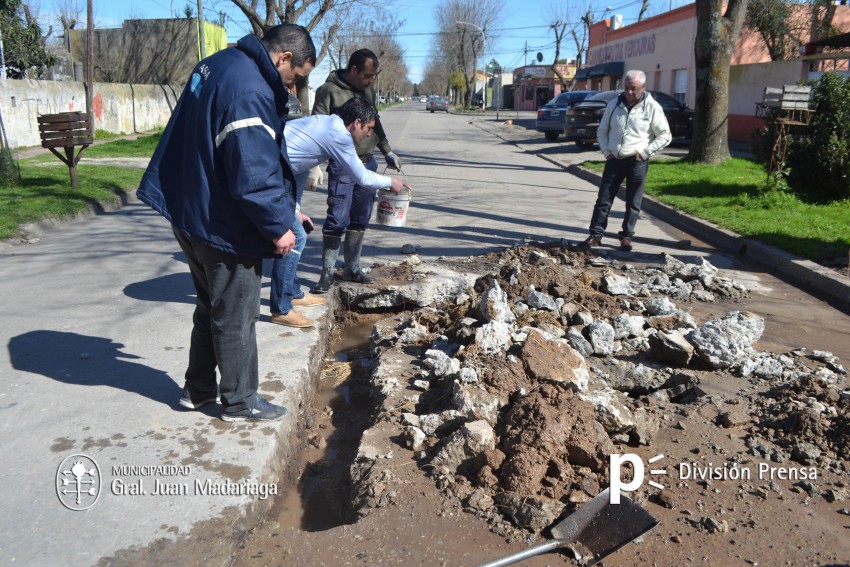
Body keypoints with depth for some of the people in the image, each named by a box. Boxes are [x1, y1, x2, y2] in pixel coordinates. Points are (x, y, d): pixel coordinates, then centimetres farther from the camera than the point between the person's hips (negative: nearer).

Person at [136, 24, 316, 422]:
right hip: (225, 227, -10)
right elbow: (253, 175, -28)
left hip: (190, 214, 10)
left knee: (210, 308, 22)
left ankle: (197, 389, 36)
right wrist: (278, 227, -15)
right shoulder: (250, 91, -24)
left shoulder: (217, 64, 8)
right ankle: (239, 402, 22)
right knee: (236, 318, 6)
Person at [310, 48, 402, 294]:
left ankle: (352, 268, 20)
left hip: (368, 163, 7)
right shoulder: (329, 91, -9)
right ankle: (327, 272, 2)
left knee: (360, 219, 9)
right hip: (342, 165, -6)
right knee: (337, 219, -8)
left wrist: (387, 151, 20)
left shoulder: (368, 90, 11)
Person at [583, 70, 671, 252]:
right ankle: (596, 235, 9)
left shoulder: (652, 107, -4)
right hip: (614, 160, 3)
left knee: (633, 203, 4)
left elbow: (665, 136, 0)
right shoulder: (614, 104, 6)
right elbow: (602, 130, 16)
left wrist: (645, 152, -7)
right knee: (604, 200, 2)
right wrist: (606, 151, 3)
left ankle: (626, 237, 15)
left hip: (637, 162, -2)